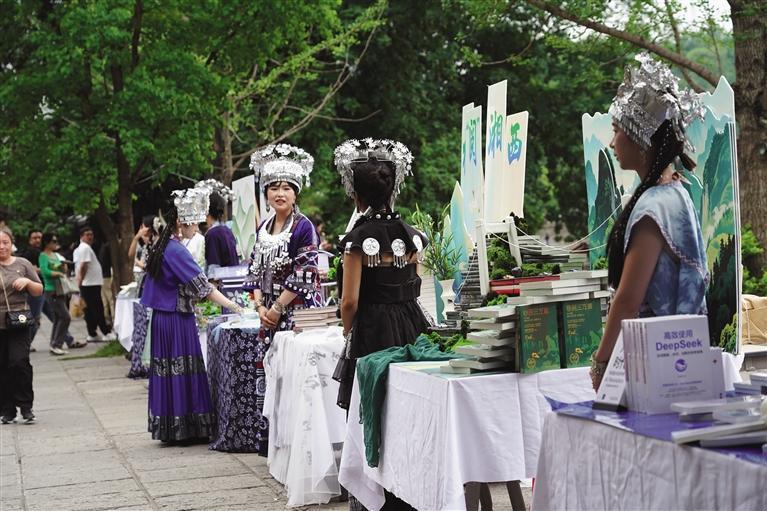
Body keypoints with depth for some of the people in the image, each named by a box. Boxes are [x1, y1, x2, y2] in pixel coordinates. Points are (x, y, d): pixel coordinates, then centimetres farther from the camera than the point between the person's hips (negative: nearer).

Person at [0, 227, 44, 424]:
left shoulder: (22, 264, 7)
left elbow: (39, 291, 12)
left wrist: (27, 281, -7)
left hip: (19, 323, 0)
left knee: (19, 362, -12)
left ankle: (25, 406, -1)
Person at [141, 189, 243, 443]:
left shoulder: (162, 246, 11)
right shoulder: (176, 250, -17)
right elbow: (202, 286, -20)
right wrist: (232, 305, -18)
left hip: (162, 317, 9)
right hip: (177, 320, -9)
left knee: (168, 371, 10)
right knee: (184, 371, -3)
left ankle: (169, 427, 14)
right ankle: (185, 428, 0)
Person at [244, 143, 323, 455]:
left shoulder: (303, 227, -9)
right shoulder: (263, 229, 12)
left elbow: (303, 275, -14)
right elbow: (255, 271, 13)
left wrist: (277, 307, -13)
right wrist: (260, 306, -1)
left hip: (296, 313, -7)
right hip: (269, 314, 7)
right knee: (266, 373, 7)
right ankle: (268, 441, 15)